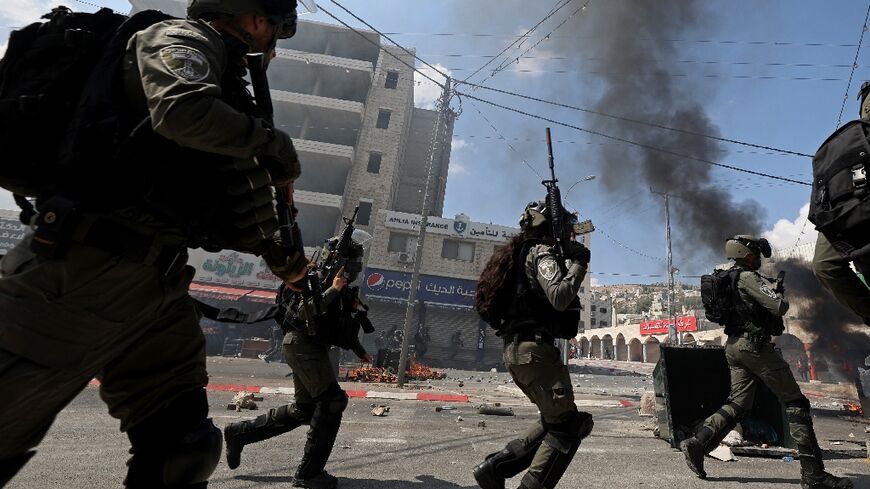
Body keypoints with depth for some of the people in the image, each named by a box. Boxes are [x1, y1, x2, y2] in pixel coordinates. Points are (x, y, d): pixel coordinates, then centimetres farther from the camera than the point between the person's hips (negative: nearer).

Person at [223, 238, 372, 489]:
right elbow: (305, 311, -24)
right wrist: (333, 290, -31)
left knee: (304, 409, 13)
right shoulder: (321, 279, -10)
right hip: (303, 344, -10)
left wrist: (360, 351, 32)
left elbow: (344, 324, 28)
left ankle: (239, 432, 27)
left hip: (313, 348, 10)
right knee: (332, 400, -12)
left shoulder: (345, 290, 16)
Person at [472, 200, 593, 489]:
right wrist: (577, 263, -7)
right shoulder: (542, 253, -7)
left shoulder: (526, 253, 22)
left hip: (517, 348, 10)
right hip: (534, 348, -10)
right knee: (567, 425, -3)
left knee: (553, 421, 16)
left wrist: (569, 260, 15)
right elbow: (560, 298, -22)